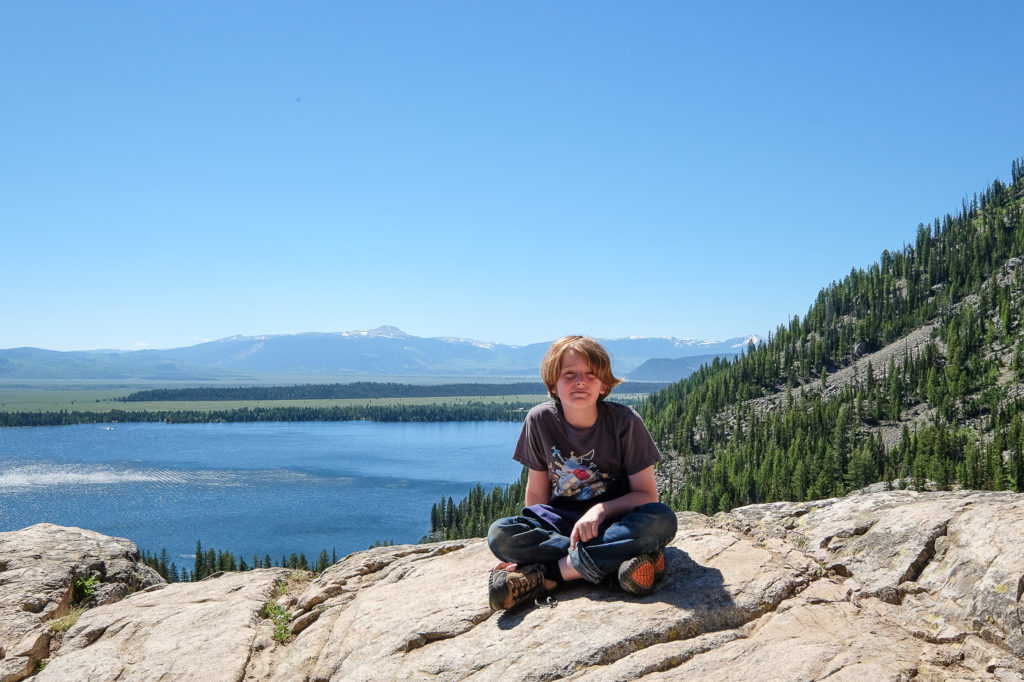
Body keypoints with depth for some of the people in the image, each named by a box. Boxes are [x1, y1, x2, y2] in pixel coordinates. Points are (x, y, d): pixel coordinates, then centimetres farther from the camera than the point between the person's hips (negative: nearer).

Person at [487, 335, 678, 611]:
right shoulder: (540, 420, -6)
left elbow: (646, 494, -10)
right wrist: (530, 537, -5)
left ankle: (550, 574, -31)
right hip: (560, 523, 1)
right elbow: (537, 492, 1)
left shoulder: (625, 422, -12)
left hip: (613, 521, -1)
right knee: (499, 535, -26)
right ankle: (614, 560, -28)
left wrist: (601, 510, -25)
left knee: (662, 520, -34)